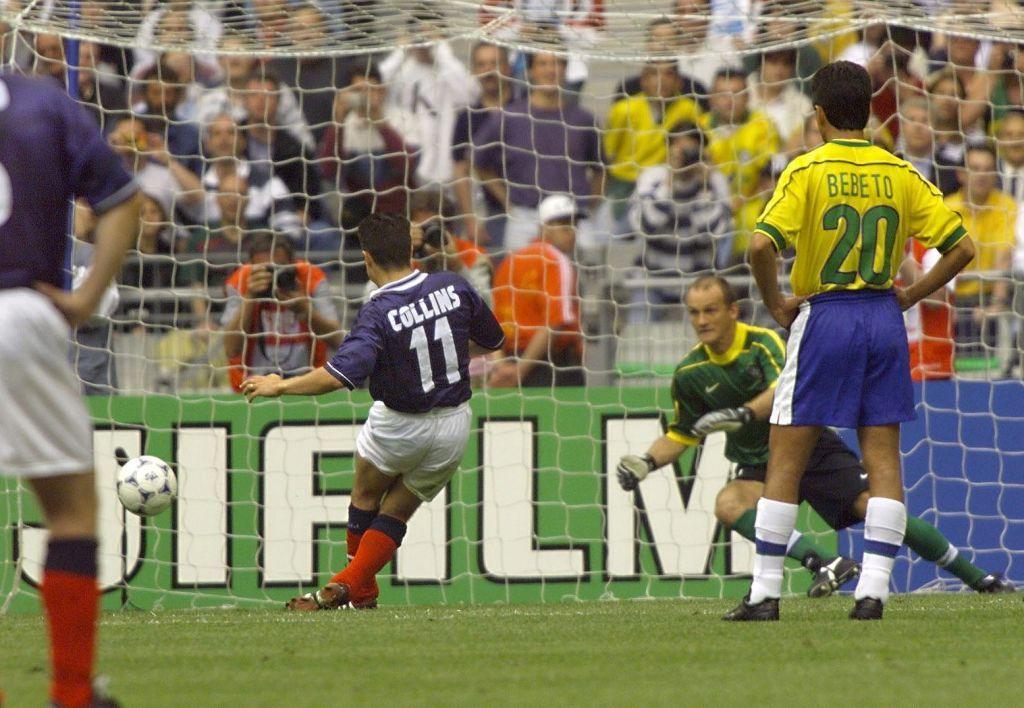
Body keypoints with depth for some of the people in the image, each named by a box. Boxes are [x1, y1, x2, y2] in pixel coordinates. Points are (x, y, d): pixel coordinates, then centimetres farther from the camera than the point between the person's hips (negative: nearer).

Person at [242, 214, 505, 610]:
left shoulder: (378, 313, -24)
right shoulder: (453, 287, -9)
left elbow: (339, 375, -35)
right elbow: (492, 340, 8)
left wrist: (280, 386, -24)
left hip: (398, 425, -4)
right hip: (454, 425, 4)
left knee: (366, 495, 24)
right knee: (396, 512, 16)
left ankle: (362, 592, 32)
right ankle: (350, 585, 6)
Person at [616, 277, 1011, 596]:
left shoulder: (764, 343, -14)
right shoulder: (690, 374, -2)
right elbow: (681, 434, 12)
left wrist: (741, 415, -50)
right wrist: (647, 462, -6)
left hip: (814, 449, -3)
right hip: (759, 465, 3)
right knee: (727, 505, -30)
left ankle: (978, 579, -5)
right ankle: (824, 564, -39)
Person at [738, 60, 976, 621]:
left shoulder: (808, 170, -7)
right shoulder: (901, 174, 4)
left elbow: (762, 244, -20)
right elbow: (961, 247, 3)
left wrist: (776, 304, -6)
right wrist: (909, 297, 10)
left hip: (824, 318, -3)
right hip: (884, 321, 3)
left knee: (785, 459, 3)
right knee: (883, 459, 4)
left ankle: (765, 592, 1)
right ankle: (873, 590, -4)